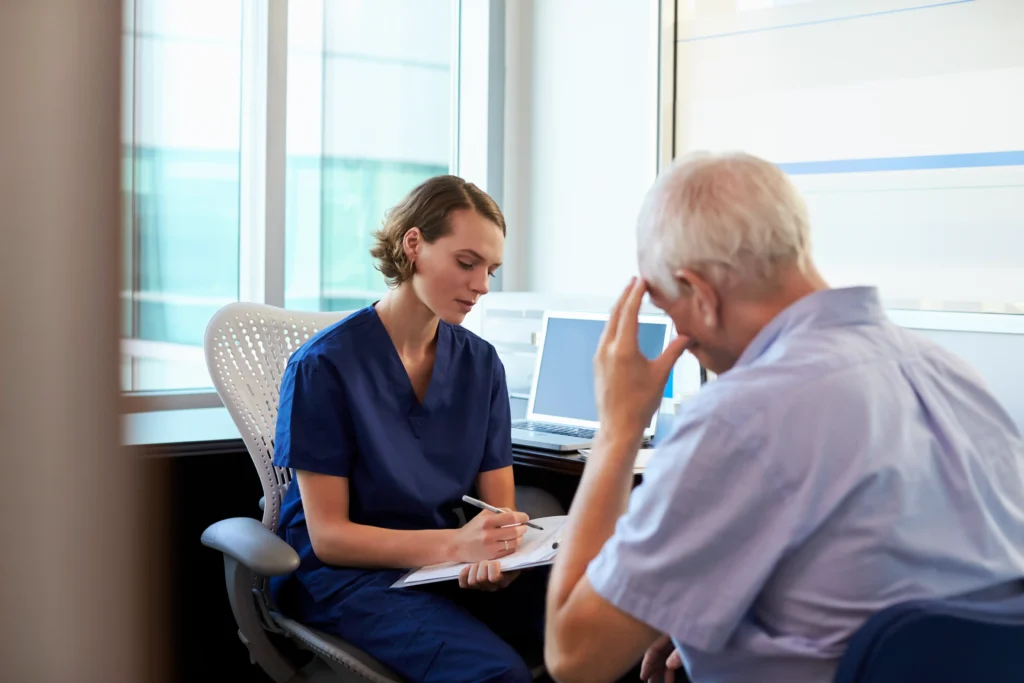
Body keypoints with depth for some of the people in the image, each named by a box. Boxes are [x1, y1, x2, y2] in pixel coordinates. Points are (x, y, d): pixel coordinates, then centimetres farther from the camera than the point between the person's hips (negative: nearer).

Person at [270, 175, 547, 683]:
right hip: (347, 573, -5)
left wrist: (497, 556, -21)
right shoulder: (324, 365, -10)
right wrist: (455, 544, -25)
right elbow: (328, 535, -11)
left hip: (452, 568, 5)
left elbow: (501, 509, 4)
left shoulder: (481, 363, 5)